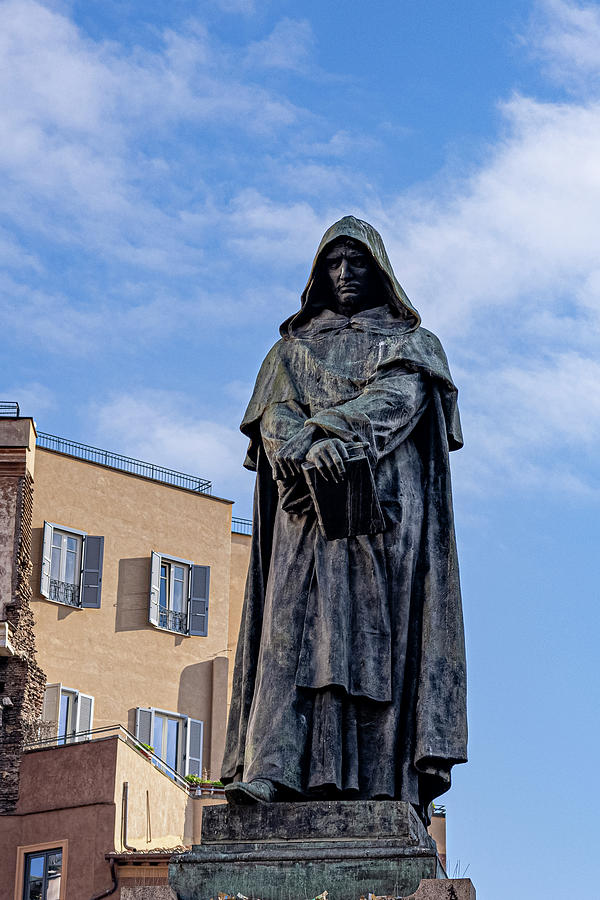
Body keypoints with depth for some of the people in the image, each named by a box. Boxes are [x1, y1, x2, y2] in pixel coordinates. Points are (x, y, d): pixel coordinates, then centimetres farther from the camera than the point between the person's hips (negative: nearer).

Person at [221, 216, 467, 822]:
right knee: (294, 624, -14)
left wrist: (331, 432, -18)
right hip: (308, 501, 2)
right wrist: (306, 448, -15)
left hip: (383, 503, -1)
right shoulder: (293, 347, 26)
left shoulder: (410, 342, 20)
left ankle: (382, 780, -20)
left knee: (376, 630, -13)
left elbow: (399, 397, -1)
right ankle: (272, 770, -26)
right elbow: (273, 413, 8)